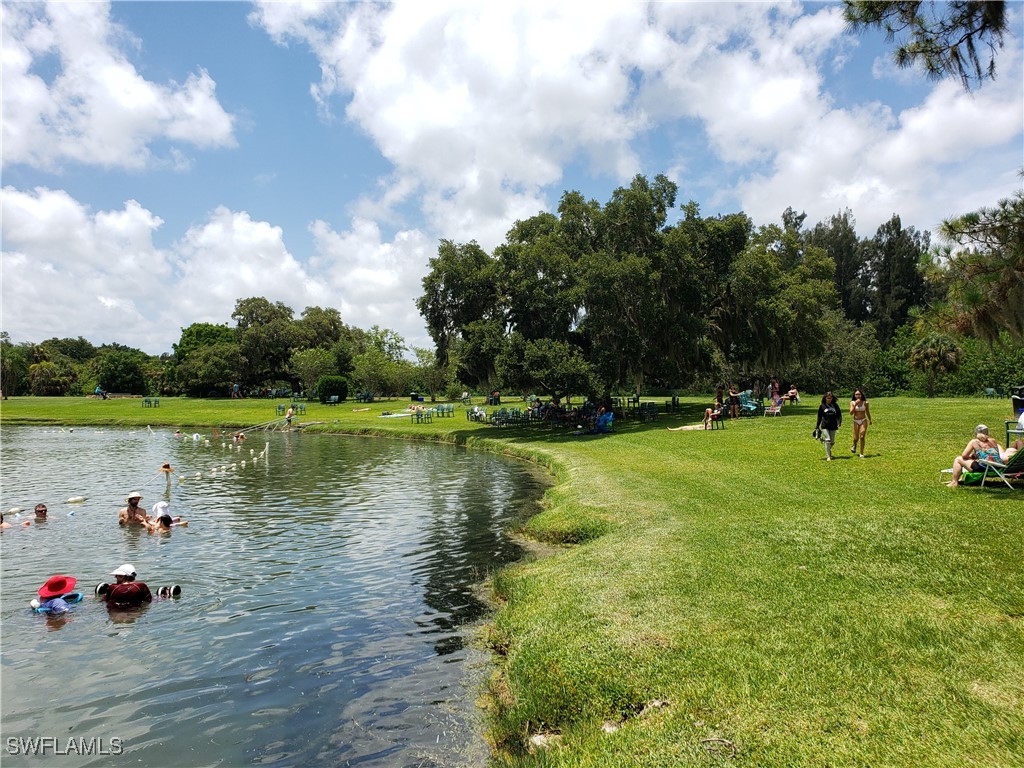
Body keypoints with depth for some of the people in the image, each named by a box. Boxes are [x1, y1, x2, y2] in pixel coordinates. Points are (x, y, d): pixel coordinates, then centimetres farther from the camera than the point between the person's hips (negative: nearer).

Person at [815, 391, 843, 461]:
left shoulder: (835, 405, 5)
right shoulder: (822, 406, 1)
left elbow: (839, 414, 8)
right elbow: (819, 417, 7)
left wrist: (839, 422, -8)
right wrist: (817, 426, 8)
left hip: (833, 426, 2)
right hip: (825, 426, -2)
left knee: (832, 441, 10)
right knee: (828, 440, -13)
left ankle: (828, 451, 40)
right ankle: (828, 456, -9)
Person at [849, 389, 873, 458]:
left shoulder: (865, 403, -2)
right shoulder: (852, 402, -3)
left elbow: (867, 412, 12)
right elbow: (851, 413, -14)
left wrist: (870, 420, 23)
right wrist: (855, 404, -21)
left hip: (863, 421, 0)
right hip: (856, 421, 0)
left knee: (862, 437, -8)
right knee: (856, 438, 1)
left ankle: (861, 453, 0)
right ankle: (854, 445, 38)